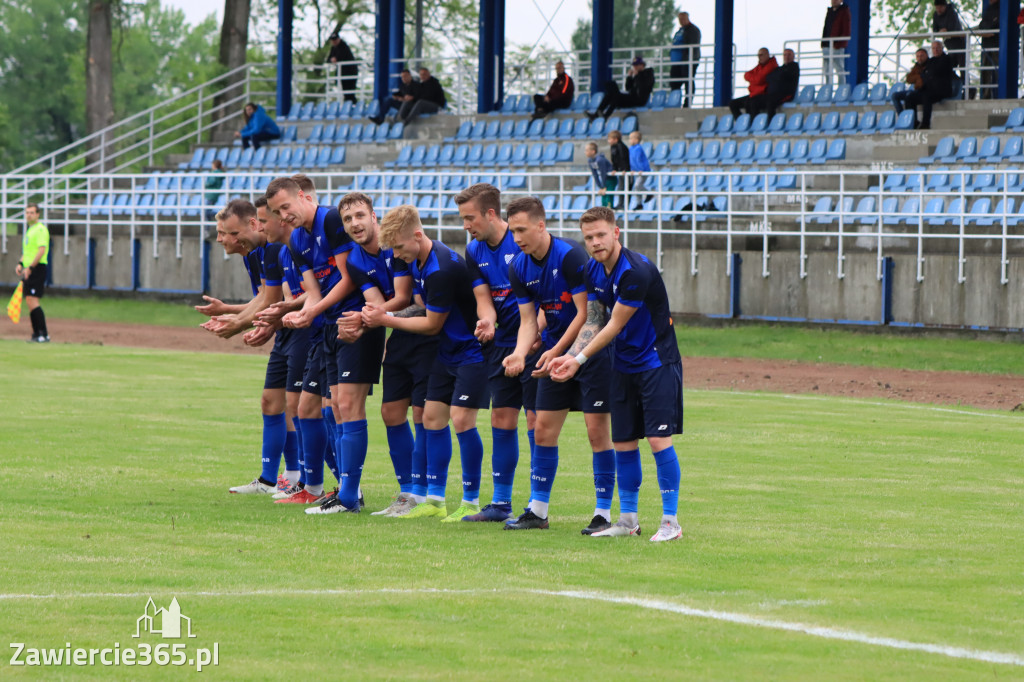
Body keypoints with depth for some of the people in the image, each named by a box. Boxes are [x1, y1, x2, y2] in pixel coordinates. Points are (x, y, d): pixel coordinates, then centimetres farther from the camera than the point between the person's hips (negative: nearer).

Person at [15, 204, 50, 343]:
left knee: (32, 301, -16)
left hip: (37, 268, -10)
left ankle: (44, 334, -16)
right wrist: (20, 264, 12)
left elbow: (41, 250, -20)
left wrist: (30, 268, -22)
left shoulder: (40, 229, -11)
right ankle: (36, 334, 12)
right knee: (30, 302, 8)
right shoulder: (28, 230, 20)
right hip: (28, 269, 10)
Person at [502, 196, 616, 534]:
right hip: (554, 353, 7)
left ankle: (603, 513, -1)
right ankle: (537, 510, 13)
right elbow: (528, 319, 4)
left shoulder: (570, 256, -20)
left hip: (590, 348, -7)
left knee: (597, 430, -7)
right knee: (544, 429, 5)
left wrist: (556, 352, -18)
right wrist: (519, 354, -14)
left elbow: (586, 313, -17)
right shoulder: (518, 268, 0)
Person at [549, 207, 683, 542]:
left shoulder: (636, 271, -23)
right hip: (624, 365, 8)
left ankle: (670, 521, -7)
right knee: (623, 442, 7)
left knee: (659, 438, -12)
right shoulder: (593, 270, 3)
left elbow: (615, 326, -18)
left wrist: (580, 359, -13)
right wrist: (572, 356, -5)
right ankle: (628, 519, 15)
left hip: (656, 361, -8)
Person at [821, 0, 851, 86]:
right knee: (827, 71, 9)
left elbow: (846, 31, -10)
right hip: (827, 46, 7)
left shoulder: (844, 11, -4)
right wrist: (823, 44, 12)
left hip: (837, 47, -7)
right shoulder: (829, 11, 17)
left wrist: (840, 44, -16)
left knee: (840, 71, -5)